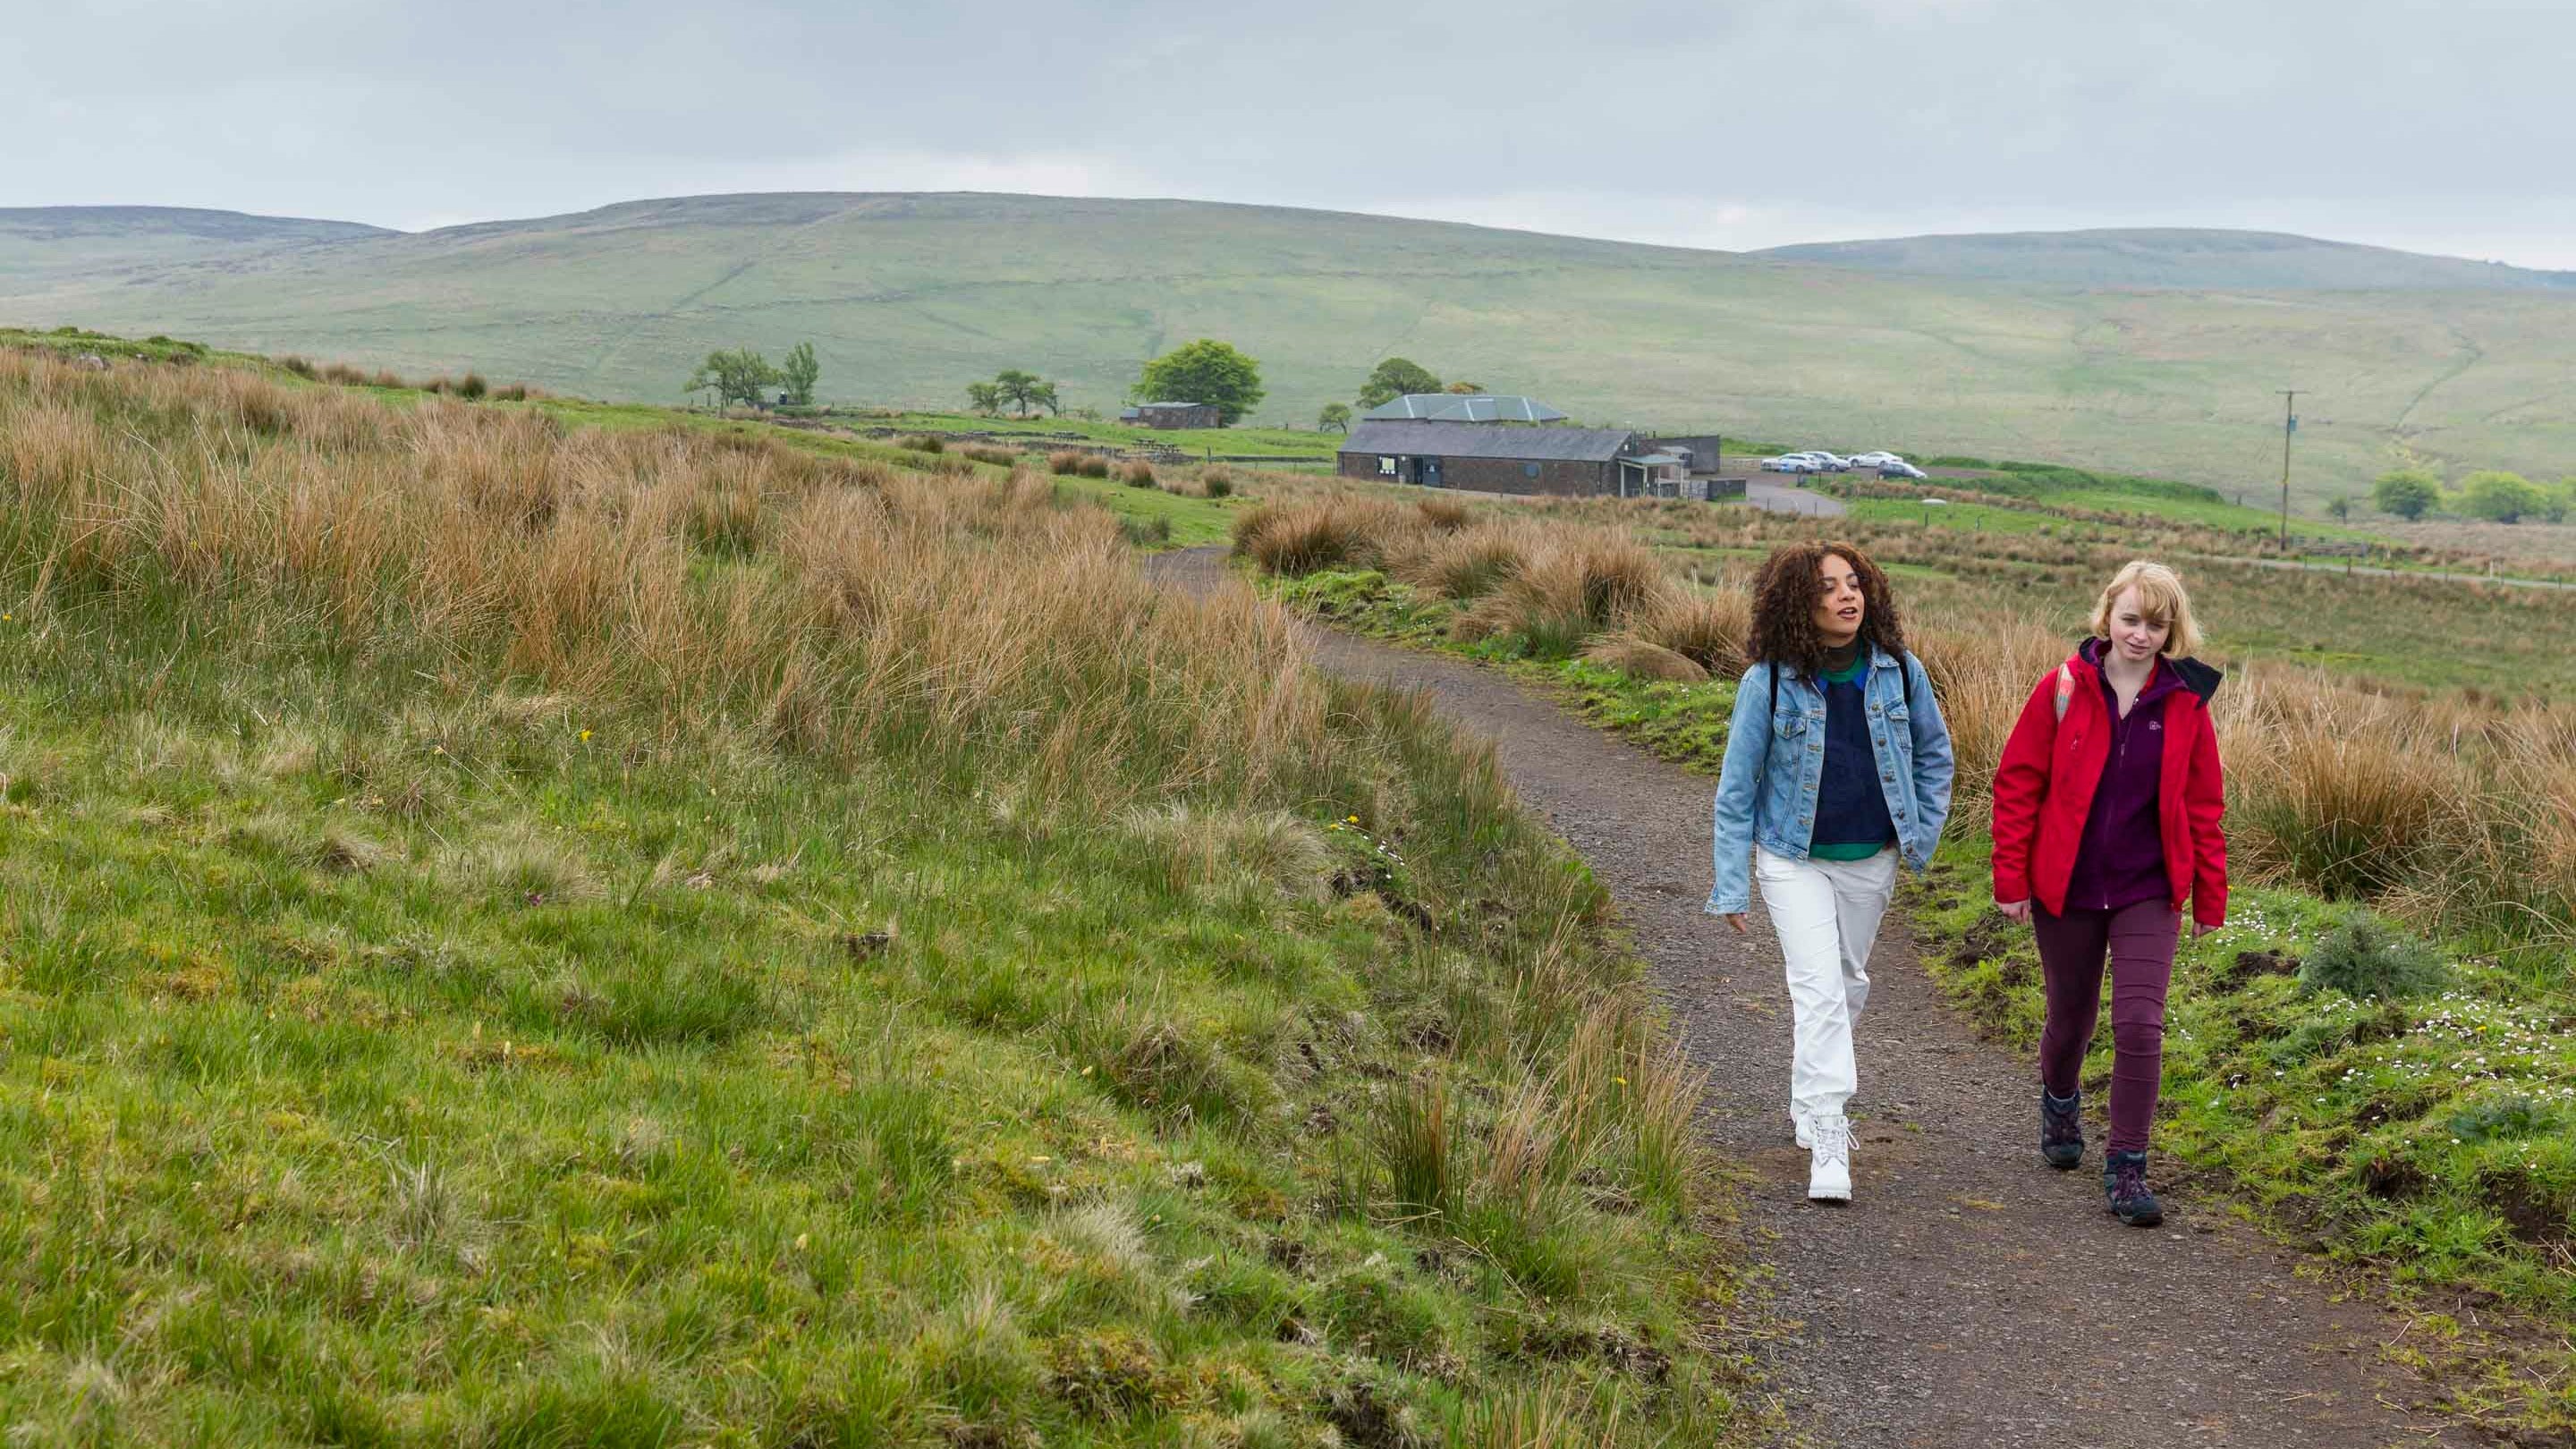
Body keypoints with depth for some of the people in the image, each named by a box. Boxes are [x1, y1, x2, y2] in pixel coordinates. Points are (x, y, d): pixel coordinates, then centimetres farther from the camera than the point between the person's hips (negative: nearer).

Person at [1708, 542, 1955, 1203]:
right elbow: (1737, 785, -7)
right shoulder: (1768, 682, -14)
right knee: (1819, 990, -15)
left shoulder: (1898, 671, -6)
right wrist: (1731, 885, -9)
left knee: (1848, 983, 17)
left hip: (1871, 860, 4)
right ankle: (1826, 1143, -15)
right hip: (1795, 860, -4)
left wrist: (1924, 836, 5)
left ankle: (1810, 1102, 39)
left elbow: (1934, 752, 11)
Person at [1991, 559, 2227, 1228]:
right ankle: (2060, 1100, 48)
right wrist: (2011, 878, -5)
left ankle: (2126, 1168, 1)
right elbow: (2018, 784, -3)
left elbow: (2203, 806, 5)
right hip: (2065, 889, 0)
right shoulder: (2063, 690, -7)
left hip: (2147, 891, 0)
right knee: (2071, 1016, 15)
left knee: (2140, 1025, -10)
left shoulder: (2185, 704, -2)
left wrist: (2210, 898, 6)